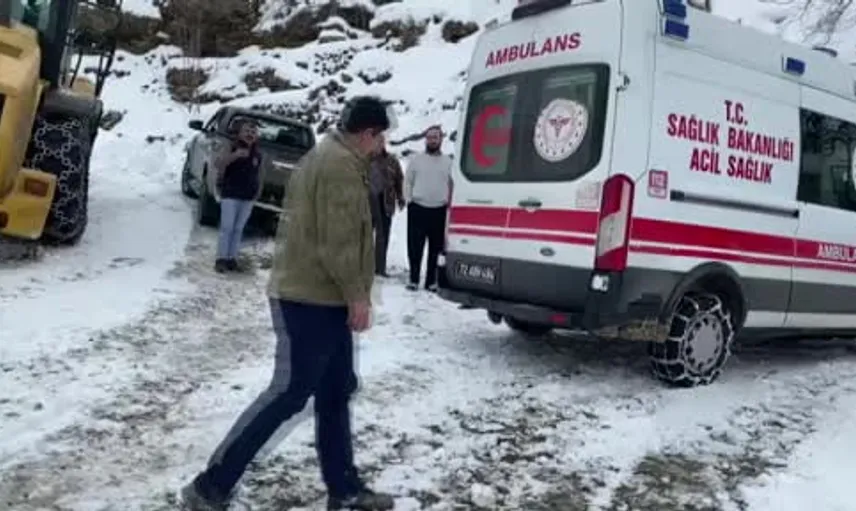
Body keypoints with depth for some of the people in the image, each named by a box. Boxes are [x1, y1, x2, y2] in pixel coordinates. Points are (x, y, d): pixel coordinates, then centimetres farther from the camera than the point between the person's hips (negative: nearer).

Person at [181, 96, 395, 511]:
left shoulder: (325, 155, 19)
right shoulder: (341, 165, -15)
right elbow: (337, 240, -22)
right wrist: (357, 294, -14)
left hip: (315, 295, 11)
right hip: (312, 299, -11)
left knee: (335, 394, 14)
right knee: (289, 395, -6)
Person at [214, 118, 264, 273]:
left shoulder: (257, 155, 9)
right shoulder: (231, 148, -3)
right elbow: (217, 164, -16)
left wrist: (258, 191, 5)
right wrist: (235, 155, -28)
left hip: (248, 198, 4)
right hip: (230, 195, -4)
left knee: (238, 229, 7)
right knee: (227, 228, -4)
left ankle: (232, 258, 13)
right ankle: (221, 258, 1)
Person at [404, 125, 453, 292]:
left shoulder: (448, 161, 9)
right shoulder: (416, 159, 7)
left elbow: (452, 185, 11)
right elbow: (408, 182, 7)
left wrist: (449, 203, 4)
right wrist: (409, 200, -2)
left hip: (440, 210, 1)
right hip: (418, 209, -1)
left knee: (436, 248, 6)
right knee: (415, 247, -1)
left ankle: (431, 281, 14)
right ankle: (414, 279, 8)